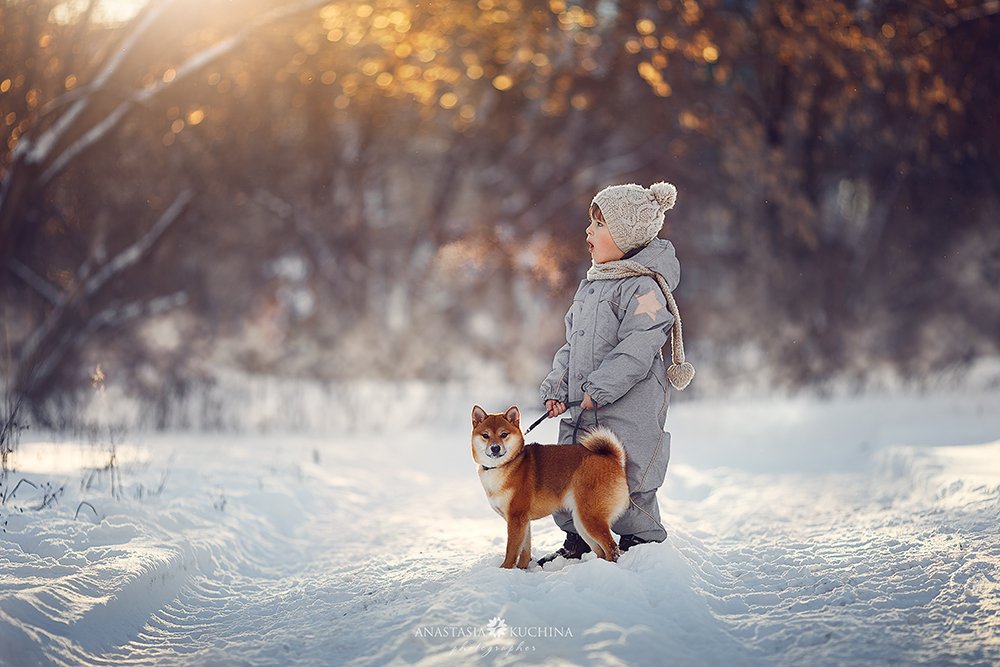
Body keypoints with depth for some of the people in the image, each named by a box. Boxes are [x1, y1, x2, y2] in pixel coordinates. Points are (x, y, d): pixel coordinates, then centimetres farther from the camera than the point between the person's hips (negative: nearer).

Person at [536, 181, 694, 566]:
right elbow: (572, 343, 19)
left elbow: (636, 350, -22)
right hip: (582, 414, 8)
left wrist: (599, 389, -23)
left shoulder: (643, 287, -14)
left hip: (628, 411, -8)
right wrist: (557, 387, 6)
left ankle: (640, 547, 17)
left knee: (625, 482, -2)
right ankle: (578, 545, 29)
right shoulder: (591, 285, 14)